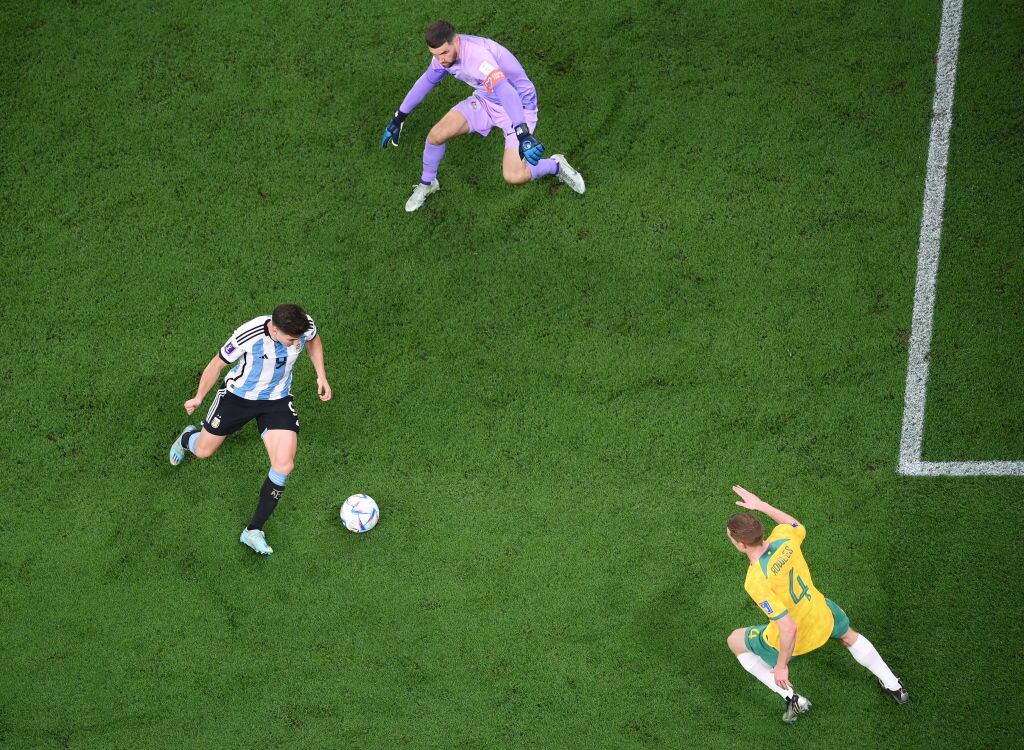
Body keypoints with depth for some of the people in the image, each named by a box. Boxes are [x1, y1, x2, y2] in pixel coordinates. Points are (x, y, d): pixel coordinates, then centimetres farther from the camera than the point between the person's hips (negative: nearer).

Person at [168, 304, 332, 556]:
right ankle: (187, 437, 57)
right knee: (203, 451, 15)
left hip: (277, 400, 2)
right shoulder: (247, 336, -35)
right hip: (238, 395, -2)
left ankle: (253, 531, 2)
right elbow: (217, 364, -16)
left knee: (284, 466, -15)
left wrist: (321, 376, -2)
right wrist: (198, 398, -3)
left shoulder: (306, 326, -24)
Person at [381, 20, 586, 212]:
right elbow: (427, 80, 10)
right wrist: (399, 118, 15)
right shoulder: (444, 52, -10)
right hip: (485, 101, 7)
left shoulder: (476, 54, -37)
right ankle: (427, 184, 20)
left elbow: (505, 92, -50)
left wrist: (524, 135, -61)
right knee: (436, 135, -10)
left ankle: (555, 165, 10)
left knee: (513, 176, -21)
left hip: (518, 104, -7)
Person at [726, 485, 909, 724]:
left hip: (789, 640, -5)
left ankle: (792, 698, 20)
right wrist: (762, 505, 9)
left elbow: (789, 628, -36)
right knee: (848, 635, 40)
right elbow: (799, 527, 7)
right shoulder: (783, 538, -22)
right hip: (823, 619, 5)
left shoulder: (756, 582, -38)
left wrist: (781, 665, -22)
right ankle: (893, 686, 52)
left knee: (735, 641, 22)